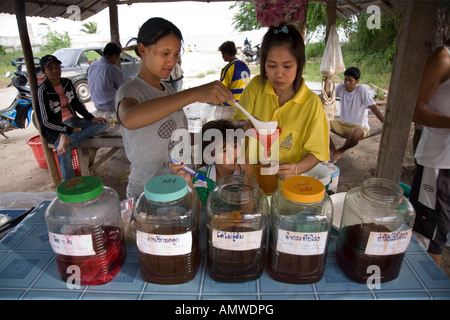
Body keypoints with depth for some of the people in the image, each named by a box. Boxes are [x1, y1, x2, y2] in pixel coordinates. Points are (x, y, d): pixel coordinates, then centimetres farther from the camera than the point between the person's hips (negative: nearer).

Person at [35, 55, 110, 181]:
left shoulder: (67, 83, 7)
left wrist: (91, 118, 1)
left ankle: (69, 139, -33)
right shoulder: (43, 91, -11)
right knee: (65, 154, -35)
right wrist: (70, 130, -16)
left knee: (104, 124, -17)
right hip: (56, 128, -6)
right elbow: (45, 122, -12)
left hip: (73, 121, 7)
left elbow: (77, 104, 17)